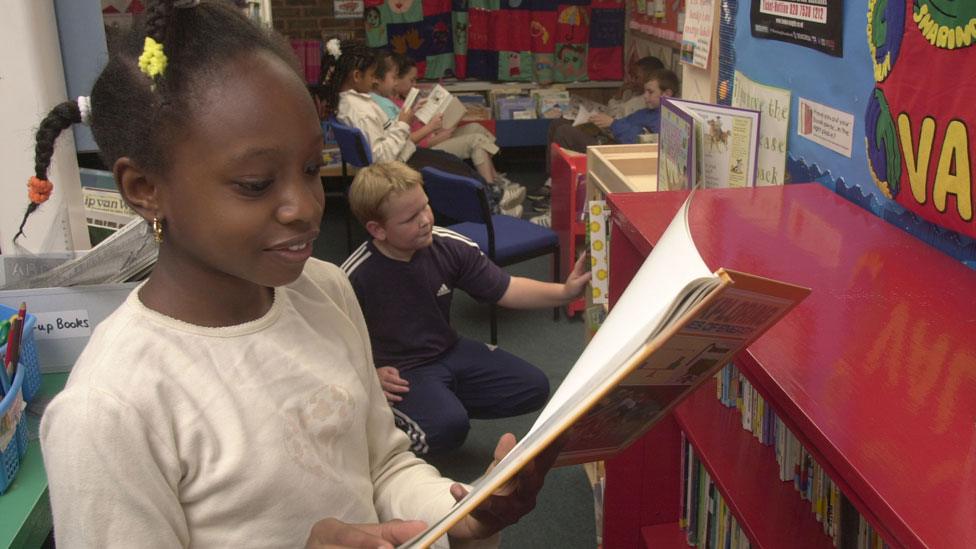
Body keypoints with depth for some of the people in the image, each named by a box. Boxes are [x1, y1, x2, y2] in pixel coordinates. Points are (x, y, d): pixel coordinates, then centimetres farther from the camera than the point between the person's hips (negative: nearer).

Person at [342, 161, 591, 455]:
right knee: (447, 427, -32)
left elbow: (505, 289, -6)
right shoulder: (355, 278, -22)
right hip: (401, 373, -5)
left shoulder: (448, 247, -13)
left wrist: (564, 291, -18)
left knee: (534, 387, 0)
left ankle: (446, 403, 7)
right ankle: (394, 419, 0)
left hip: (450, 351, 6)